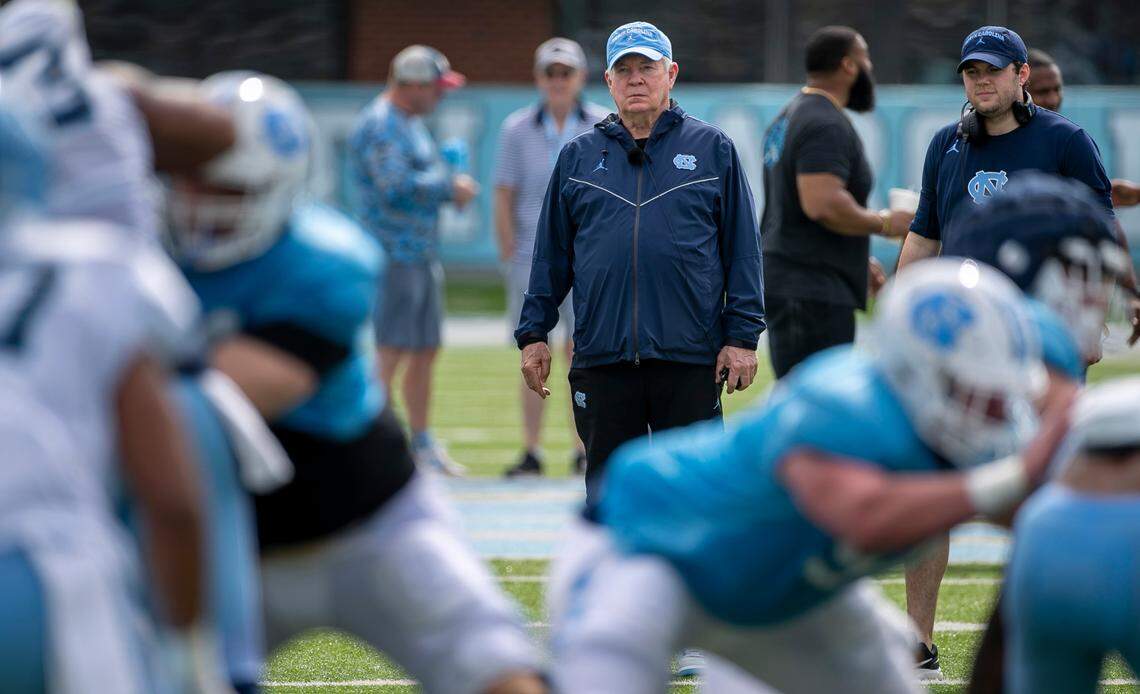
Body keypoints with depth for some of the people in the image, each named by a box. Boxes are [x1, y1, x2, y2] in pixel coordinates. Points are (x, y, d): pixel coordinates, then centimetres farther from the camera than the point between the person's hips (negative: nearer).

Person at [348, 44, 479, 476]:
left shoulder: (413, 123, 19)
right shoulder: (379, 125, -13)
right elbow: (395, 186, -23)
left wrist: (453, 187, 6)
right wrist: (450, 187, -13)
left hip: (424, 252, 10)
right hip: (395, 255, -10)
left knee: (426, 351, 14)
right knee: (392, 351, -13)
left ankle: (422, 445, 23)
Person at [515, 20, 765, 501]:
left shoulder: (712, 149, 6)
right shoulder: (579, 156, 12)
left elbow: (742, 249, 4)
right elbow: (551, 254, 14)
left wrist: (742, 336, -3)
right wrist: (534, 334, 7)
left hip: (690, 357, -2)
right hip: (601, 359, 2)